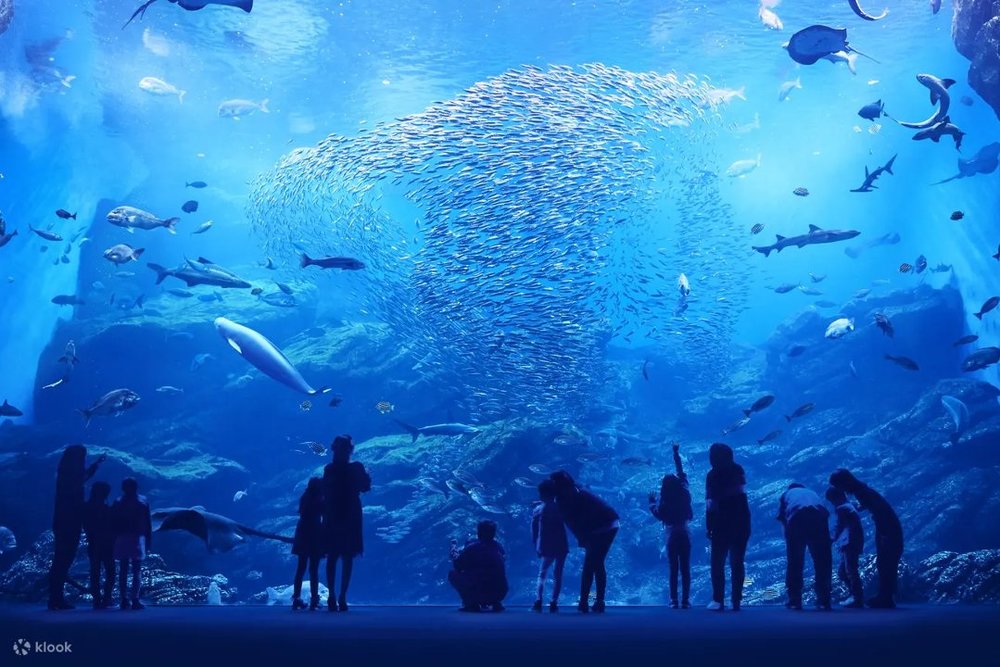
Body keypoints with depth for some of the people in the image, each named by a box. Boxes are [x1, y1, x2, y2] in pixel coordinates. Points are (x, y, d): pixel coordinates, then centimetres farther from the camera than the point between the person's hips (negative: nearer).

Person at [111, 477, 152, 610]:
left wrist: (114, 540, 9)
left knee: (123, 570, 7)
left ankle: (124, 600, 3)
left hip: (121, 539, 2)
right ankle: (135, 599, -13)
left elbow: (113, 523, 5)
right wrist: (149, 540, 5)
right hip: (137, 538, -2)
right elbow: (147, 523, 1)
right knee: (137, 570, -3)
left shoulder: (118, 503, 8)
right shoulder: (142, 502, 3)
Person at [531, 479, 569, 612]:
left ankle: (539, 600, 1)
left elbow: (534, 530, 3)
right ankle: (554, 603, 0)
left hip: (547, 547, 1)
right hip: (561, 546, -1)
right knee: (557, 575, 8)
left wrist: (537, 546, 11)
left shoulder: (538, 510, 1)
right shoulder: (559, 508, -1)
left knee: (542, 573, 17)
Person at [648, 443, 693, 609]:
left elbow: (658, 514, -1)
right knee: (685, 568, 4)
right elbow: (681, 473, 6)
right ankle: (685, 600, 0)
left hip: (672, 535, -2)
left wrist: (652, 502, 13)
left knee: (674, 569, 2)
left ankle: (674, 600, -2)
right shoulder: (684, 494, -3)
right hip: (685, 534, 2)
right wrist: (676, 455, 14)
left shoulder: (665, 502, -12)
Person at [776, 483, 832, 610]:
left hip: (797, 517, -2)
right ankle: (824, 600, 8)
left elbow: (781, 517, 19)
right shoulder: (812, 493, 41)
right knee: (822, 561, 11)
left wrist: (789, 529, 31)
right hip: (819, 516, 2)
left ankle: (794, 600, 3)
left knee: (794, 562, 6)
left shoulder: (787, 494, 34)